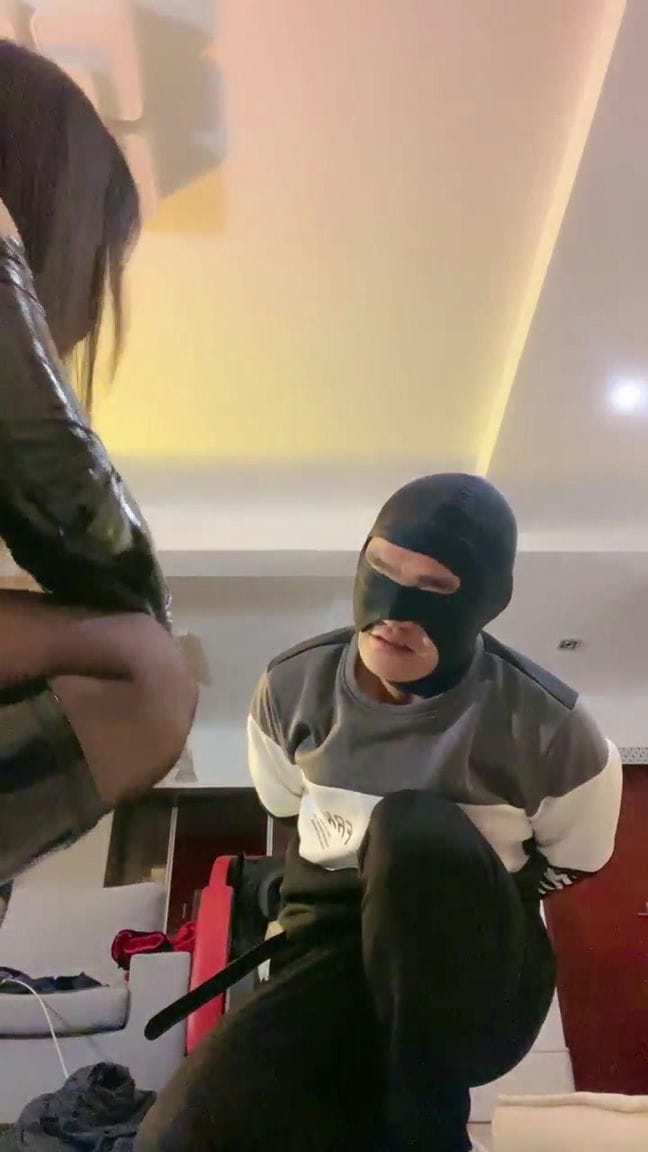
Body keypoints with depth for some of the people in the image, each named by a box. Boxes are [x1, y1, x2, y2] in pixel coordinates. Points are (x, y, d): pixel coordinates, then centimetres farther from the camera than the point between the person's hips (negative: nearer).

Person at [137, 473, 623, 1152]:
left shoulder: (548, 724, -16)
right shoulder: (292, 687, -6)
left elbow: (572, 867, 3)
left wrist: (454, 895, 1)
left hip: (484, 973, -1)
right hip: (333, 947, 2)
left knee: (410, 833, -36)